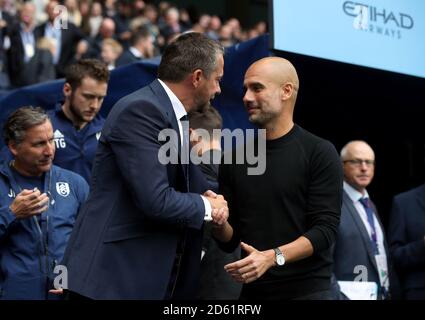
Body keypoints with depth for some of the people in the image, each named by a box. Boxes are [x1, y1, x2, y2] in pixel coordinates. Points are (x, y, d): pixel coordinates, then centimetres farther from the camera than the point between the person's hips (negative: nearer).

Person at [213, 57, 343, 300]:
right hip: (253, 291, 4)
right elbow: (230, 240, 10)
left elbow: (326, 229, -12)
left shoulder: (319, 153, -5)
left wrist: (273, 257, -23)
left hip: (307, 289, -4)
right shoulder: (235, 160, 8)